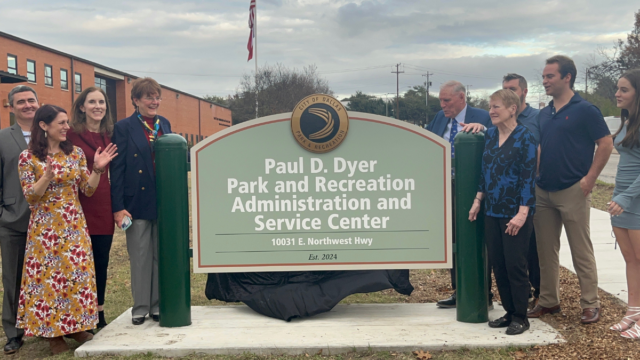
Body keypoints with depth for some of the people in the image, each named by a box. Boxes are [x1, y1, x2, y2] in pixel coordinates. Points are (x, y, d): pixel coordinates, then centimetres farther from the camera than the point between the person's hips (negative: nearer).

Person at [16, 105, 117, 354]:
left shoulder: (76, 153, 4)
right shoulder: (28, 157, -5)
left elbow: (88, 190, 5)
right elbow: (30, 197, -8)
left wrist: (98, 169, -11)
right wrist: (48, 176, -24)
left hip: (74, 226, 3)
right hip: (45, 229, -3)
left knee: (78, 273, 4)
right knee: (48, 276, 1)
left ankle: (75, 326, 19)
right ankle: (53, 334, 14)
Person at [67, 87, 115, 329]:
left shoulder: (110, 134, 11)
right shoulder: (72, 134, -5)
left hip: (104, 207, 5)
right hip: (80, 207, -5)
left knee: (101, 261, 10)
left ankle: (99, 315, 21)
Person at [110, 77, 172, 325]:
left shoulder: (164, 124, 10)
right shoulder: (124, 128, -3)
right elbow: (117, 169, -6)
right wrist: (118, 208, -11)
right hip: (138, 203, -4)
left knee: (161, 255, 9)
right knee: (140, 256, 4)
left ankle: (158, 305, 19)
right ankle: (140, 307, 15)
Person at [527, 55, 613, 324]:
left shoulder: (585, 110, -7)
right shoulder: (544, 114, 12)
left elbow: (606, 144, -9)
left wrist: (590, 178, -14)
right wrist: (534, 175, 9)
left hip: (572, 191, -7)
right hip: (543, 191, 7)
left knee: (581, 251, 0)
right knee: (546, 251, 11)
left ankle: (590, 304, 9)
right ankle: (549, 301, 21)